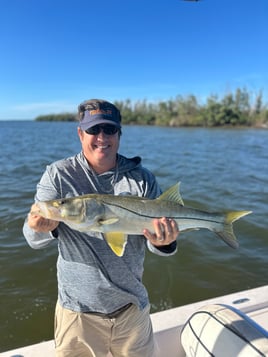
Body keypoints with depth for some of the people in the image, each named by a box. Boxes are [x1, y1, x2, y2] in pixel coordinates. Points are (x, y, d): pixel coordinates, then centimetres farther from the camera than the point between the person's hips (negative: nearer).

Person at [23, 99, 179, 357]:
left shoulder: (142, 178, -6)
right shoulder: (58, 175, -9)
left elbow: (157, 232, -4)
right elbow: (32, 238, -11)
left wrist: (163, 242, -28)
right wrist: (44, 228, -34)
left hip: (132, 305, 2)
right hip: (77, 308, -1)